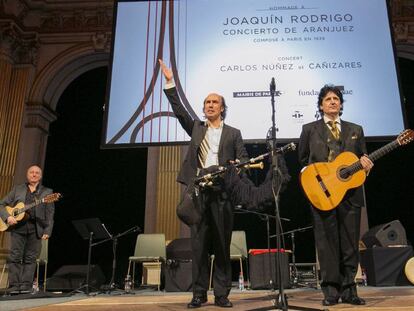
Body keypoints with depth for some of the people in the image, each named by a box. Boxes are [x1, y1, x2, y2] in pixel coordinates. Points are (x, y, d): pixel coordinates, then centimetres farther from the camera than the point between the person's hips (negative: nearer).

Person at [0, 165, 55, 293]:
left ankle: (26, 286, 7)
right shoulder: (17, 189, 15)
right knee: (15, 257, -1)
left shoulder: (47, 192, 11)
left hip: (36, 230, -1)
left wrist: (47, 231, -4)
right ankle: (14, 286, 7)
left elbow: (50, 214, 5)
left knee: (30, 258, 1)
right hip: (18, 227, 1)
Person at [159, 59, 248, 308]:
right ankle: (199, 294, 11)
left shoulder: (233, 133, 12)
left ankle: (222, 294, 11)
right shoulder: (196, 128, 17)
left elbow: (244, 159, 7)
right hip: (198, 191, 2)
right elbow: (179, 109, 8)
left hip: (222, 192, -1)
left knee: (222, 245, 2)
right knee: (199, 245, 3)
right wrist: (170, 82, 3)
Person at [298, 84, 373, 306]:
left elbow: (363, 158, 18)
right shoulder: (310, 129, 9)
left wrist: (364, 164, -5)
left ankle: (348, 290, 14)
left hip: (351, 192, 2)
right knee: (327, 243, 0)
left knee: (350, 244, 4)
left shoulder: (355, 129, 16)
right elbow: (303, 159, 9)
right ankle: (331, 290, 8)